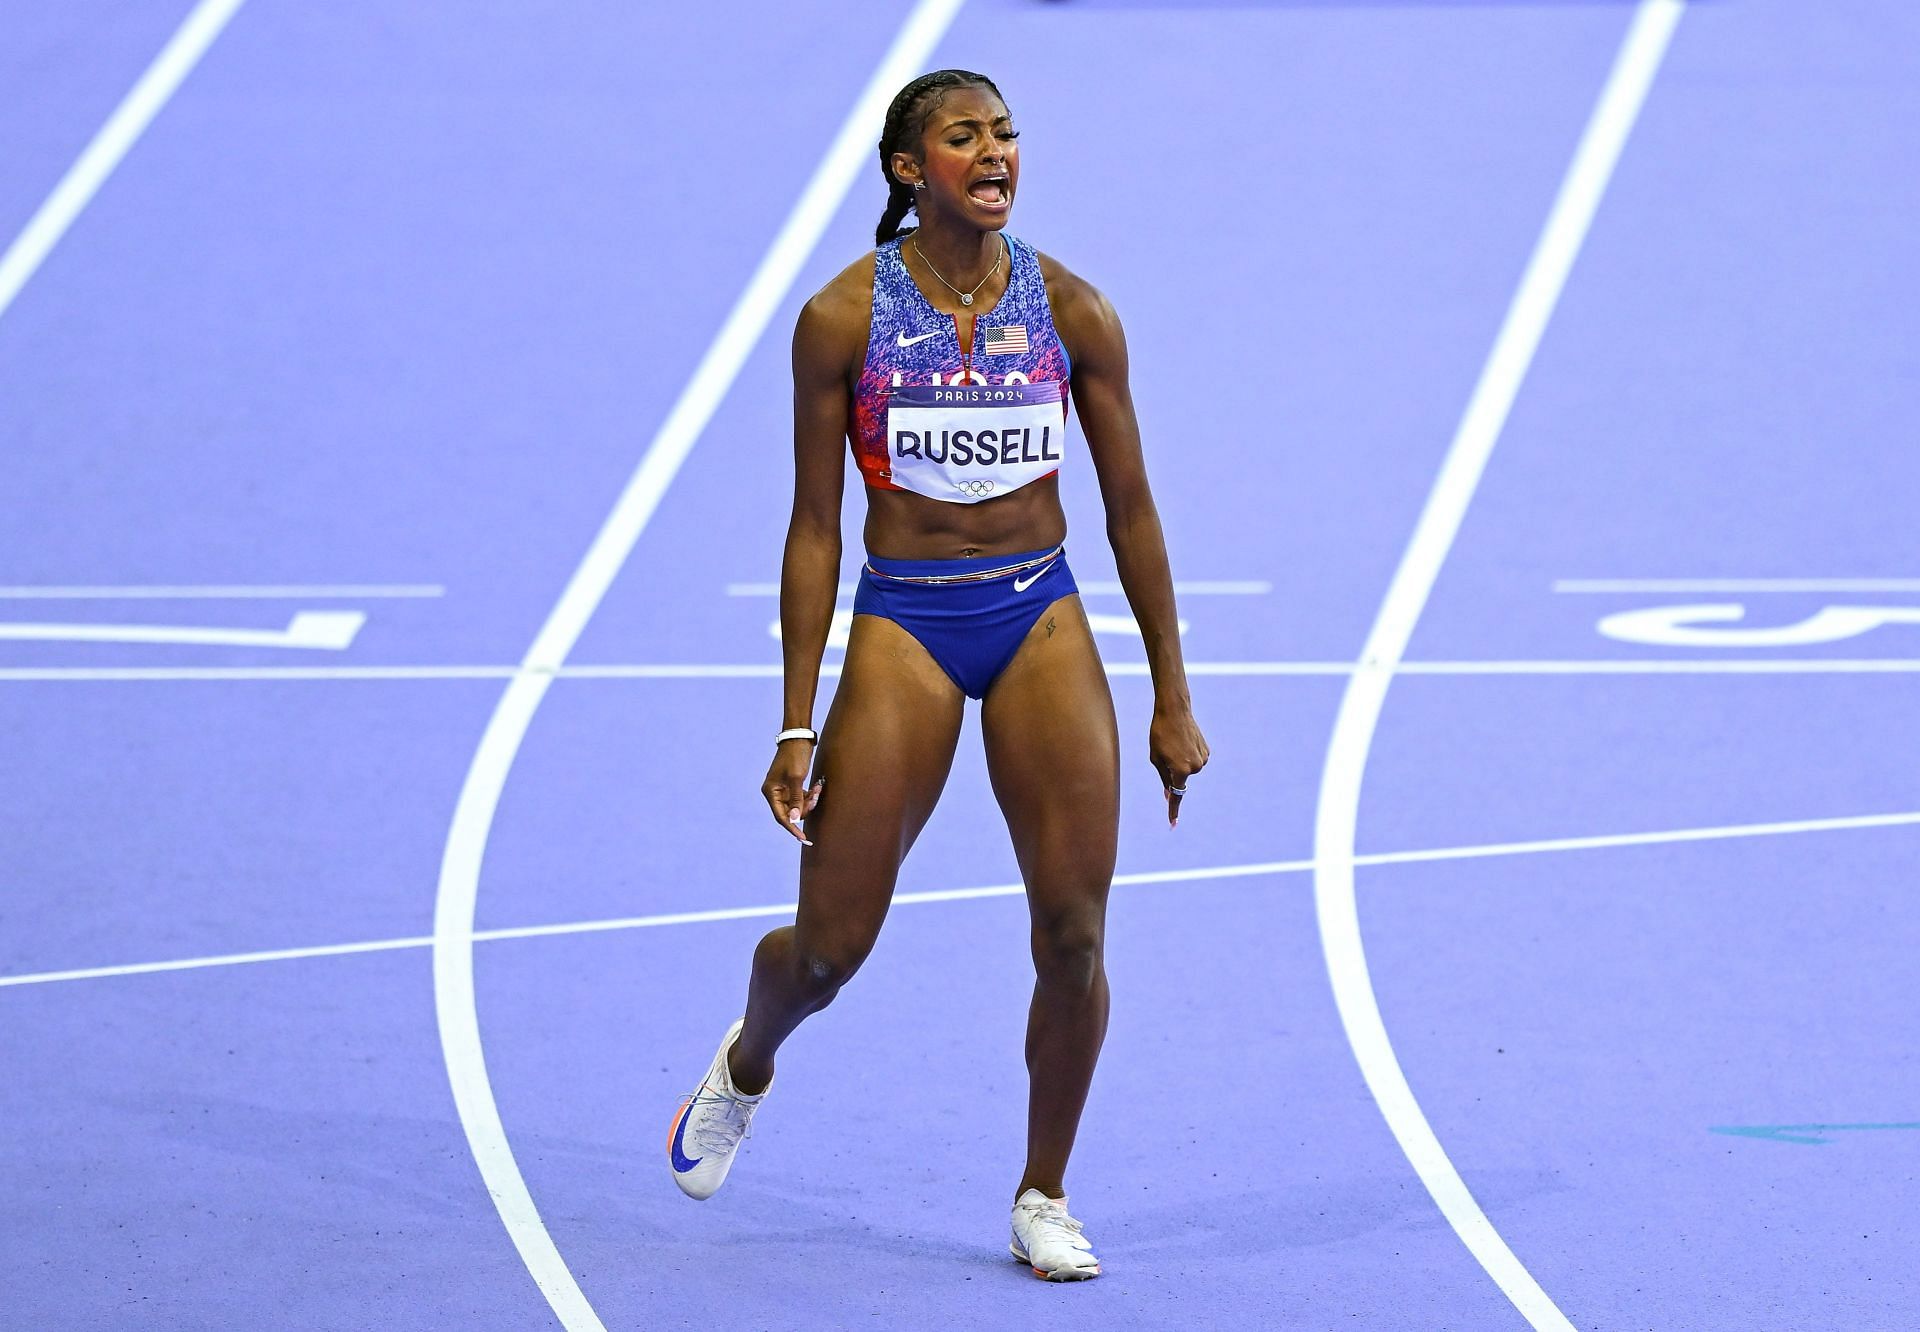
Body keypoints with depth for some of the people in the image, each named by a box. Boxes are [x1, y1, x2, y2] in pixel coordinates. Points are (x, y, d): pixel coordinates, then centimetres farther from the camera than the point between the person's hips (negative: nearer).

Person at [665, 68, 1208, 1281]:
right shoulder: (843, 319, -7)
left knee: (1076, 930, -7)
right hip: (903, 623, -2)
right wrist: (798, 727, -4)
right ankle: (746, 1067, 35)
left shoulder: (1071, 310, -1)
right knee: (830, 948, -1)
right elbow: (815, 529, -2)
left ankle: (1044, 1199, 12)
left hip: (1043, 619, 2)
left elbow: (1132, 512, 6)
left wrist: (1173, 702, 6)